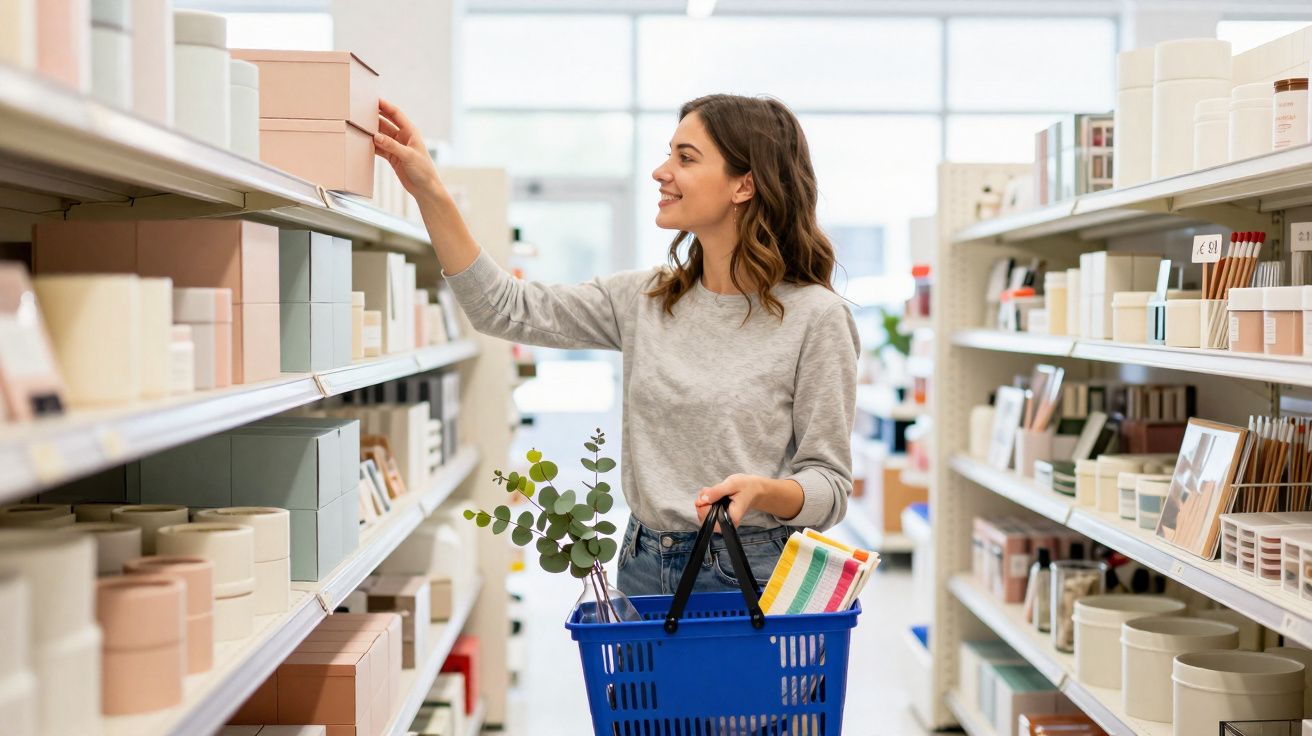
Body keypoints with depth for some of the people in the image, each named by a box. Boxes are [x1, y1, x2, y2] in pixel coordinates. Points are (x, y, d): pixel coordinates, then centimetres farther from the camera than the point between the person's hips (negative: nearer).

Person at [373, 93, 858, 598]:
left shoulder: (814, 315, -10)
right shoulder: (643, 299, 6)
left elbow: (830, 485, -8)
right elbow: (504, 310, 2)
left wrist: (760, 490, -28)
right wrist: (430, 193, -3)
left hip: (750, 575, -5)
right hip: (645, 569, 5)